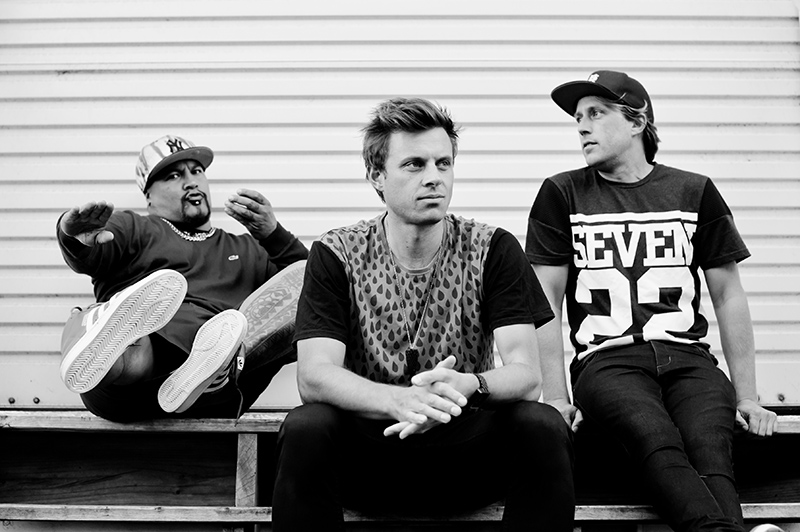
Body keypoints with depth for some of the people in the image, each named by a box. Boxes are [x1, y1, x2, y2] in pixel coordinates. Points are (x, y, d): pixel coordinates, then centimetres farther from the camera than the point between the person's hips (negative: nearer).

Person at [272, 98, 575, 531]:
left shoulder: (494, 250, 0)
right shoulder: (335, 256, -1)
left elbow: (525, 372, -9)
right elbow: (314, 376, -13)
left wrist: (467, 386, -34)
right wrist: (401, 401, -34)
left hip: (465, 448, 1)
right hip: (368, 448, -1)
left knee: (542, 426, -28)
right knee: (305, 428, -31)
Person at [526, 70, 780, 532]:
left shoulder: (695, 193, 14)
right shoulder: (562, 194, 10)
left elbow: (728, 294, 15)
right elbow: (547, 300, 6)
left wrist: (747, 395, 9)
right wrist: (556, 398, -3)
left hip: (688, 357, 2)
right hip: (607, 359, -2)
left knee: (710, 445, -30)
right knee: (659, 442, -34)